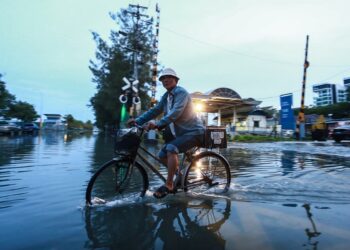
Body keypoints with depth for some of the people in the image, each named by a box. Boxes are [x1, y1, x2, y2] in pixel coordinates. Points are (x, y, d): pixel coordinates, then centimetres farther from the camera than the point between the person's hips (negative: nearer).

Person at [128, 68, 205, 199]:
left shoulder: (181, 92, -16)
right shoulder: (166, 96, 9)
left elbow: (175, 113, -30)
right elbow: (155, 110, 8)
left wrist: (157, 124, -39)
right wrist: (137, 120, -2)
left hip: (193, 131, -8)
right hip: (180, 131, 9)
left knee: (171, 148, -30)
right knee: (162, 155, 4)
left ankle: (168, 185, -19)